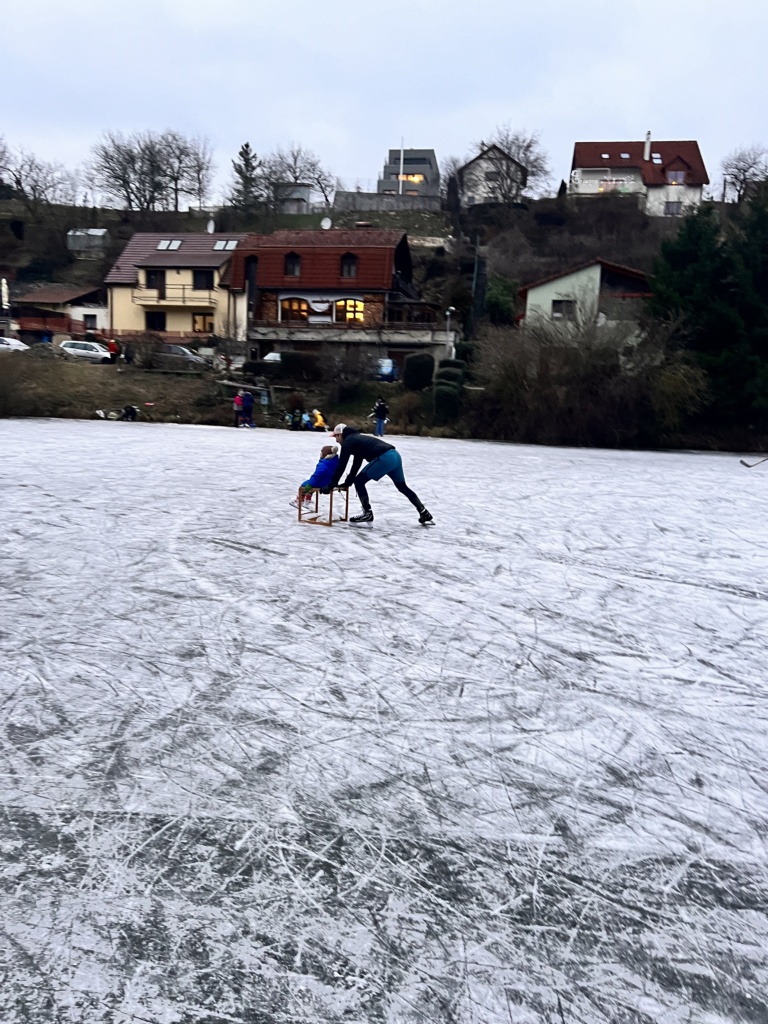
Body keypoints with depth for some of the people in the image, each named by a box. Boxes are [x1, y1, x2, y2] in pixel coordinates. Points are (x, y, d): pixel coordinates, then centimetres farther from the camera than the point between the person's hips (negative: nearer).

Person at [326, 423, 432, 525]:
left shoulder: (348, 441, 4)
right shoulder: (357, 438, 31)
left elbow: (341, 465, -2)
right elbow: (356, 464, 35)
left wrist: (332, 484, 3)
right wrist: (347, 482, 34)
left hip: (384, 458, -9)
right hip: (395, 455, 9)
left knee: (359, 481, 2)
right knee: (403, 487, 22)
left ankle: (367, 513, 3)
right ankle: (424, 514, 24)